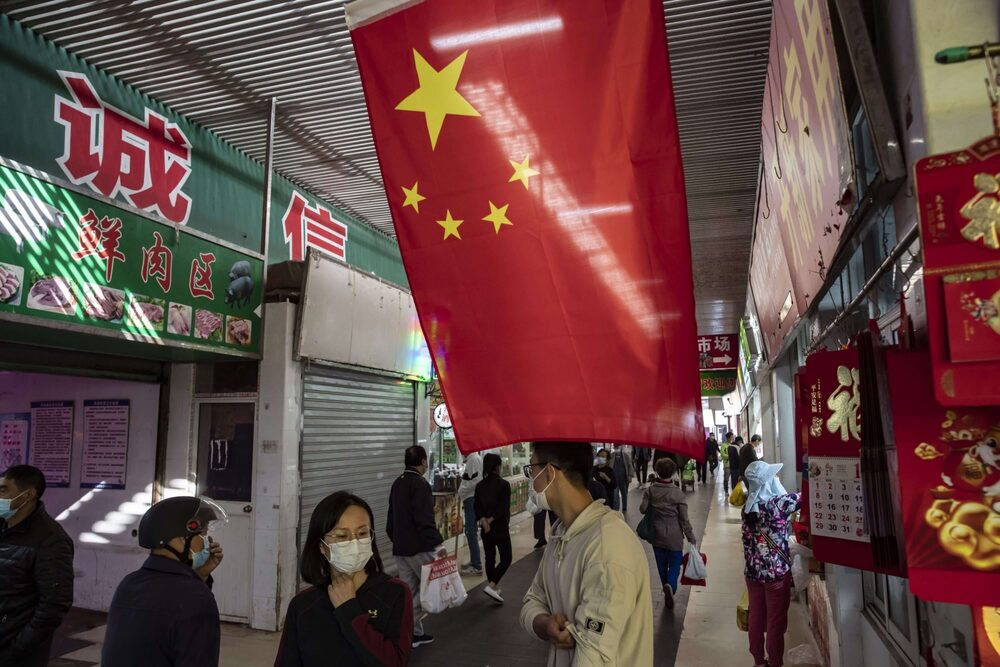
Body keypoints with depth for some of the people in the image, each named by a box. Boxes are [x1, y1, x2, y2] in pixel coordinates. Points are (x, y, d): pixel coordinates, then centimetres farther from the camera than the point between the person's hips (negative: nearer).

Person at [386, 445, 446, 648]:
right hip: (419, 547, -8)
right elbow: (425, 520, -23)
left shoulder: (397, 484, 12)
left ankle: (415, 633, 19)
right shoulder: (420, 484, -16)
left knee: (410, 590, 14)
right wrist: (438, 544, -23)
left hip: (400, 547, 8)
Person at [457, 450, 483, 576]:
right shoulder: (471, 459, 15)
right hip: (470, 499, 10)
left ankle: (477, 566, -4)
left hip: (472, 499, -10)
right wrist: (464, 497, 19)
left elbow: (476, 480, -22)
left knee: (471, 532, -7)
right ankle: (474, 561, 28)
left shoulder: (474, 458, -15)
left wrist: (461, 491, -14)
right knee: (470, 532, 17)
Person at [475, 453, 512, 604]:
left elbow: (477, 507, -1)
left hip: (486, 529, 6)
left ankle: (494, 588, 25)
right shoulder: (504, 484, -12)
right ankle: (492, 586, -12)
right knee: (506, 558, 2)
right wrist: (491, 520, -11)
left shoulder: (480, 486, 4)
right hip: (500, 527, -6)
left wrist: (483, 521, -12)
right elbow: (504, 507, -17)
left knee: (490, 558, 15)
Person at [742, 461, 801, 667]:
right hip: (777, 572, -6)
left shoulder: (748, 506, -1)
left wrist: (752, 563, 17)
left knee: (756, 619, 16)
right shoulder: (777, 503, -20)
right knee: (776, 622, 9)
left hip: (753, 571, 6)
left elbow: (748, 540, 7)